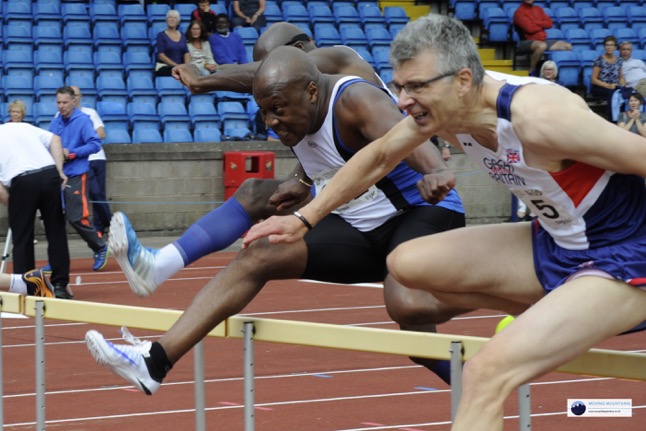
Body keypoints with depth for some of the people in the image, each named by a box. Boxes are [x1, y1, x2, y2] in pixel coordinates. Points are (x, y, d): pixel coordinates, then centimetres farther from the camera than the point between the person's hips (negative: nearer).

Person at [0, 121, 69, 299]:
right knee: (56, 234, 11)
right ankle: (60, 285, 11)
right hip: (50, 174, 3)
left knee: (22, 239, 9)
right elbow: (55, 139, 11)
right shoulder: (23, 126, 22)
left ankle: (25, 287, 7)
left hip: (21, 180, -3)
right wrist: (59, 171, 8)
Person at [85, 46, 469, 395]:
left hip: (423, 213, -8)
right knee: (256, 259, -4)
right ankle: (157, 360, -8)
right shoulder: (294, 121, 0)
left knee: (407, 305, -38)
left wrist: (437, 173, -63)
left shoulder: (356, 102, -24)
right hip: (359, 230, 8)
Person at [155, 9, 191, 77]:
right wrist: (176, 65, -16)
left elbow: (186, 53, 9)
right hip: (164, 67, -4)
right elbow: (161, 55, -6)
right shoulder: (161, 35, 3)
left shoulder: (182, 36, 16)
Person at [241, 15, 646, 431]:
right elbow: (379, 157, 14)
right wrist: (304, 218, 17)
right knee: (408, 264, 9)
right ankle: (552, 318, 16)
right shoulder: (442, 108, -5)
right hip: (558, 244, 9)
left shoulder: (537, 117, -30)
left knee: (487, 373, -25)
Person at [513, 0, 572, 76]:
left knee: (568, 46, -4)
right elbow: (530, 28, -17)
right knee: (542, 46, -41)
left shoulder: (538, 9, 15)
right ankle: (532, 71, -26)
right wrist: (542, 25, 1)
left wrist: (535, 22, -9)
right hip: (527, 42, -7)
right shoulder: (519, 12, -6)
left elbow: (549, 23, 4)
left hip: (543, 40, 7)